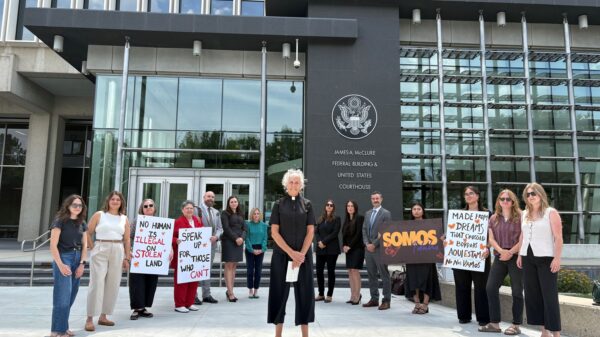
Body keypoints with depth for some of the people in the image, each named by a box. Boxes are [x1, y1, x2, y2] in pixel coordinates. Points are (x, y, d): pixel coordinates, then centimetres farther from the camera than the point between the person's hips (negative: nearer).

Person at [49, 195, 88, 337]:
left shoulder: (82, 223, 10)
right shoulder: (60, 221, -7)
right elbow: (53, 245, -11)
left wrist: (82, 264, 0)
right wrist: (60, 265, -17)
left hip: (78, 259, 6)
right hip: (63, 257, -6)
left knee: (71, 295, 9)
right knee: (63, 295, -7)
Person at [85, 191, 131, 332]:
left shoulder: (124, 219, 9)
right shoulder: (99, 215, 2)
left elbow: (126, 240, 10)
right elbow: (88, 233, 3)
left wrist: (127, 258, 6)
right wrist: (92, 248, -4)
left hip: (117, 253, 4)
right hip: (100, 252, -3)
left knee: (113, 285, 7)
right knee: (97, 283, -5)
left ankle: (103, 316, 19)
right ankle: (89, 319, 2)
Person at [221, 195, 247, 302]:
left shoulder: (240, 214, 16)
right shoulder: (225, 213, 0)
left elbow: (244, 228, 11)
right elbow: (226, 228, -8)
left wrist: (242, 238, -7)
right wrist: (235, 238, -14)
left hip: (239, 242, 6)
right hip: (228, 241, -5)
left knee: (234, 266, 6)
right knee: (229, 266, -5)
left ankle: (229, 290, 11)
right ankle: (230, 292, -6)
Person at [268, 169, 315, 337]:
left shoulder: (307, 204, 5)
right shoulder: (278, 204, 2)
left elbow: (310, 232, 0)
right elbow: (274, 232, -4)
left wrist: (301, 254, -11)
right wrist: (291, 252, -13)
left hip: (303, 255, 1)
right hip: (282, 254, -1)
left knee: (304, 292, 3)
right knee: (280, 292, 3)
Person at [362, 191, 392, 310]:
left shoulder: (386, 213, -3)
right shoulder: (367, 213, 16)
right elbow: (364, 230, 14)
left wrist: (374, 244, -13)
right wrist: (367, 243, -1)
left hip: (380, 249, -6)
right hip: (369, 248, 6)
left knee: (384, 275, -1)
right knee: (371, 275, 10)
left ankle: (386, 300, 5)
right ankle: (374, 299, 19)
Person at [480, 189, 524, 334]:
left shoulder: (520, 217, -2)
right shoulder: (494, 218, 11)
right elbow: (491, 238, 4)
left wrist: (510, 252, -15)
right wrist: (501, 250, -13)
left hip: (516, 257, -5)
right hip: (499, 257, 5)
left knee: (516, 291, 1)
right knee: (490, 288, 1)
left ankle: (516, 325, 12)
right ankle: (494, 323, 10)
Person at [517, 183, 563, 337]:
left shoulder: (551, 212, -4)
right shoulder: (524, 214, 13)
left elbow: (558, 238, -9)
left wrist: (557, 258, -16)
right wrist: (519, 255, 14)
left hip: (546, 259, -6)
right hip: (528, 259, 6)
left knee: (549, 295, -5)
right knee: (533, 294, 8)